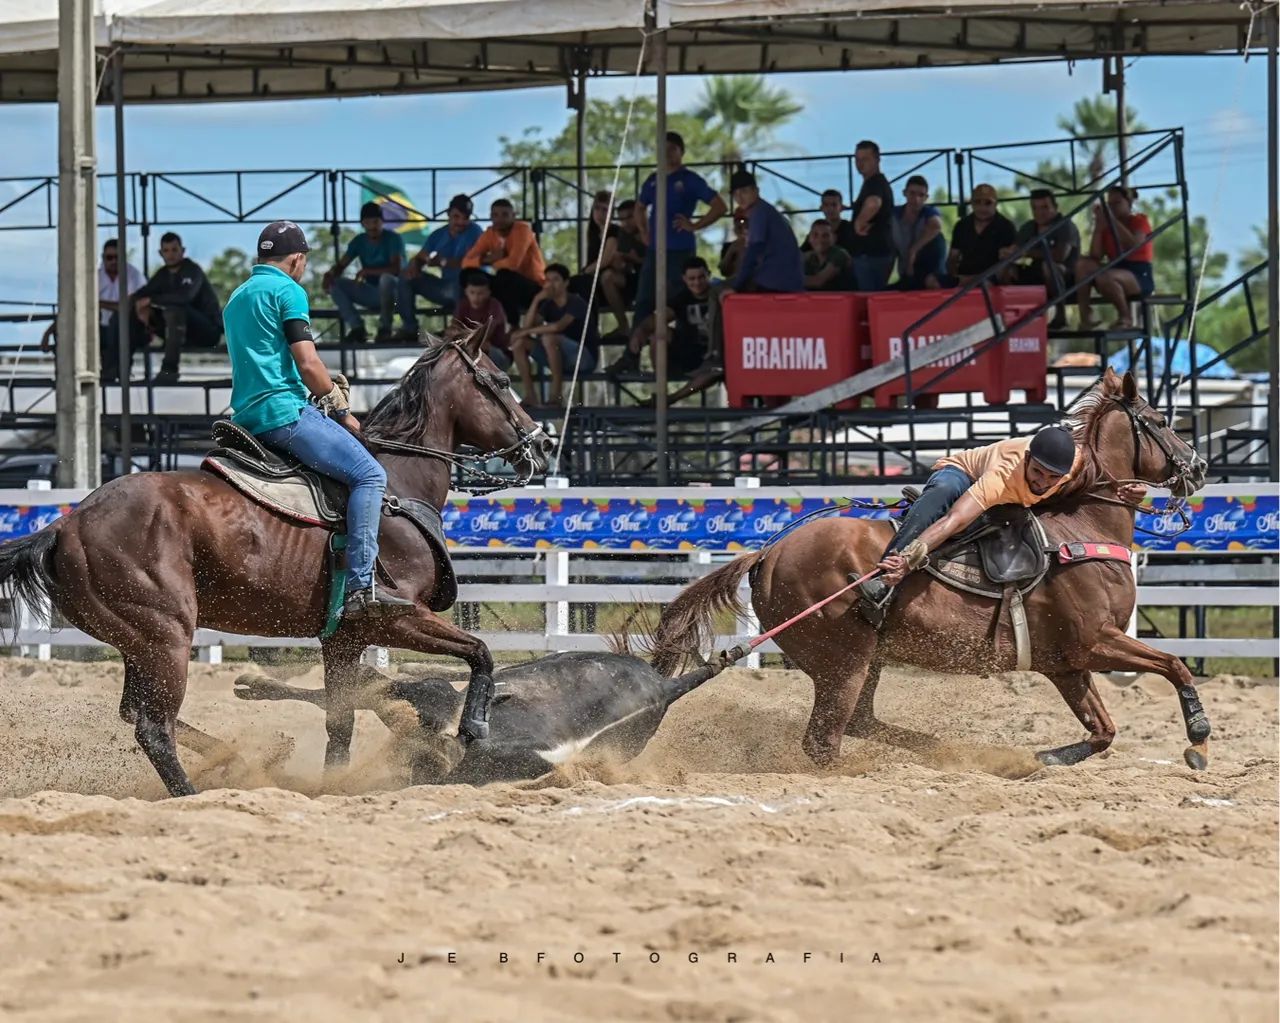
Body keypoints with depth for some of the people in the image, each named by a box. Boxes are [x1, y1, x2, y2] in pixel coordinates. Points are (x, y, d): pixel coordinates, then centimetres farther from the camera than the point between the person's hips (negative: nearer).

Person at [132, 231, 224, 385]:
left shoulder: (192, 271, -13)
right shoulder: (163, 274, 9)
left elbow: (186, 296, -32)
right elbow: (139, 295, 10)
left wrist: (152, 300, -28)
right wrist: (141, 307, -15)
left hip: (209, 331, -7)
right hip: (187, 336, 7)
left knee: (174, 308, -33)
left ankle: (169, 370, -35)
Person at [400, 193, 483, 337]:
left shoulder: (474, 232, -8)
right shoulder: (438, 235, 10)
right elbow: (419, 258, 8)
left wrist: (443, 262, -31)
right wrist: (413, 266, -18)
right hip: (446, 287, 6)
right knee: (406, 278, -6)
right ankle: (410, 329, -6)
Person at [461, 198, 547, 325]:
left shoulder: (523, 230, -17)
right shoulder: (489, 234, 1)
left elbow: (513, 263, -30)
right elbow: (466, 262, -4)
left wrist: (492, 263, -10)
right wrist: (487, 259, -23)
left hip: (534, 288, -6)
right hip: (510, 285, 6)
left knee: (504, 276, -34)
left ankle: (513, 325, -25)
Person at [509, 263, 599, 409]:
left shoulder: (576, 303, -13)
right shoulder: (548, 305, 8)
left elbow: (558, 327, -30)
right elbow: (527, 326, -5)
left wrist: (528, 331, -21)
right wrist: (536, 300, -13)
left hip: (585, 358, -7)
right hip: (561, 359, 7)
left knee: (549, 337, -34)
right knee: (519, 342, -7)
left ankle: (556, 395, -27)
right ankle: (530, 396, -11)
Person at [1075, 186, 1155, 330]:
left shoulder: (1140, 221, 1)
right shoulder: (1107, 226, 13)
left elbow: (1134, 246, -21)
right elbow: (1095, 257, 1)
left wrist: (1113, 220, -17)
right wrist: (1098, 227, -6)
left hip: (1140, 276, -5)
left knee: (1105, 277, -37)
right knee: (1083, 263, -20)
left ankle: (1125, 317, -14)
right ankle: (1085, 316, -24)